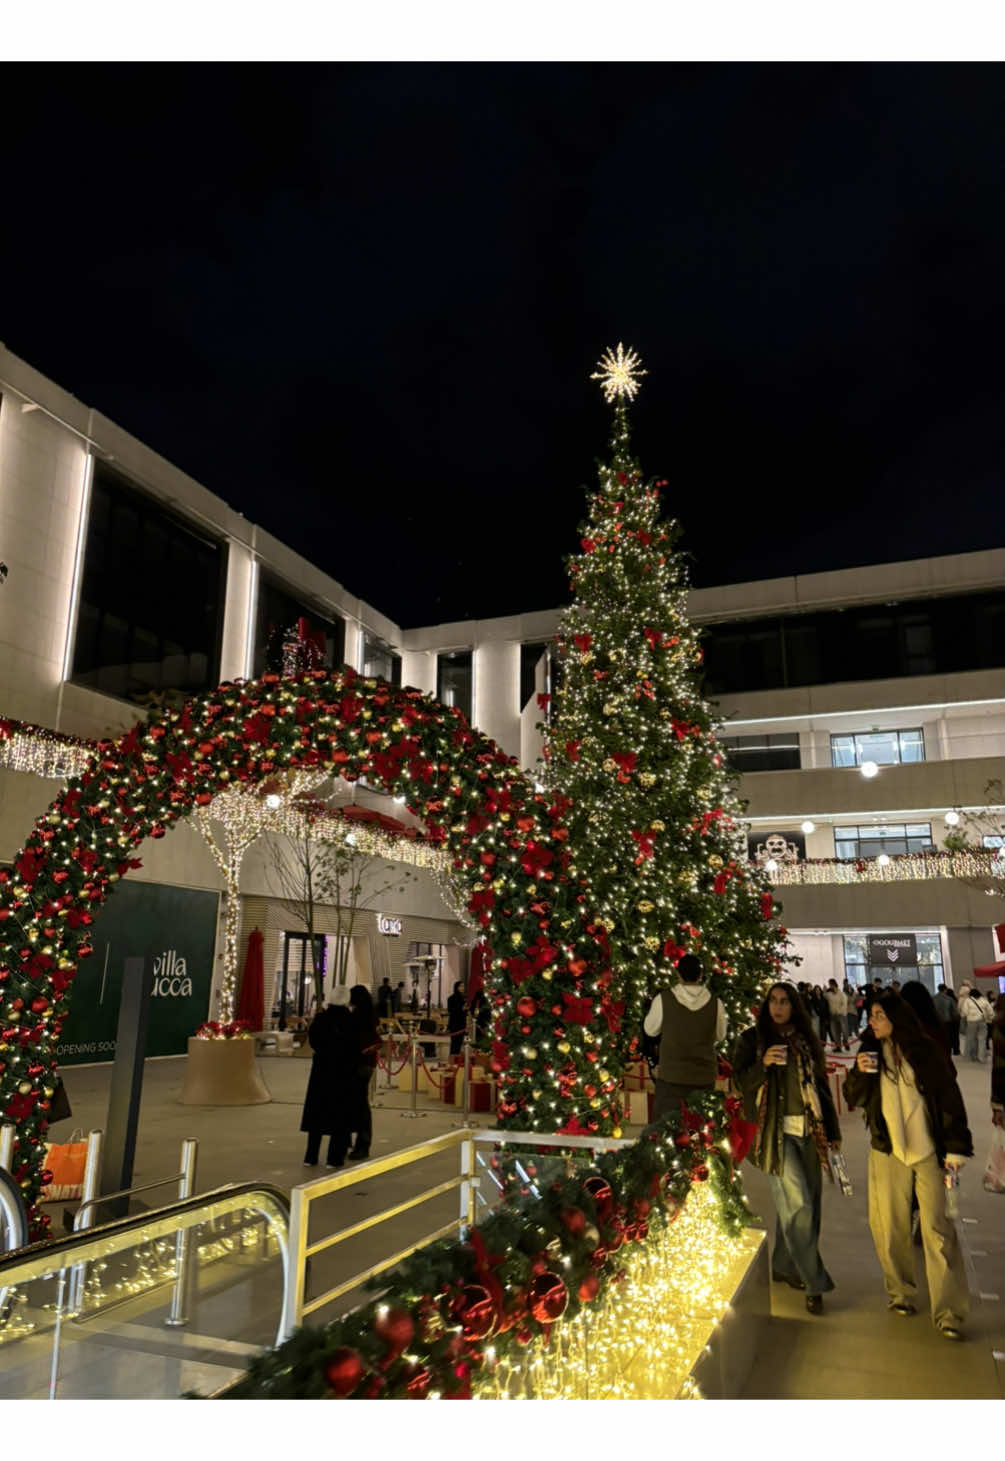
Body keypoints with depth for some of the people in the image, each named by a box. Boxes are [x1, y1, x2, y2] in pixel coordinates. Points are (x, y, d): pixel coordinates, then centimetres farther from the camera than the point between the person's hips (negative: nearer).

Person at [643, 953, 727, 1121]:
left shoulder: (664, 999, -10)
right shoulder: (715, 1003, -6)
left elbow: (650, 1030, 6)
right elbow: (720, 1037, 10)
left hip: (671, 1077, -1)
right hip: (704, 1079, 2)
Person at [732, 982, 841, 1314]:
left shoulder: (806, 1041, 13)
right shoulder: (752, 1039, 1)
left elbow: (821, 1086, 16)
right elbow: (740, 1082, -4)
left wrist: (831, 1130, 13)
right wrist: (763, 1063, -22)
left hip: (808, 1131, 5)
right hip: (775, 1132, -4)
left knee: (793, 1203, 9)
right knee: (799, 1203, -10)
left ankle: (784, 1266, 28)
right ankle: (814, 1283, 0)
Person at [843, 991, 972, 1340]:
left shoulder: (925, 1052, -3)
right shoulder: (871, 1052, 4)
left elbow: (950, 1100, -1)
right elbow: (853, 1100, 4)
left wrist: (956, 1149, -6)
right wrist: (858, 1073, -15)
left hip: (928, 1153, -2)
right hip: (887, 1154, 3)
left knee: (938, 1230, -3)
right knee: (889, 1227, 8)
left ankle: (948, 1312, 5)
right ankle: (900, 1292, 26)